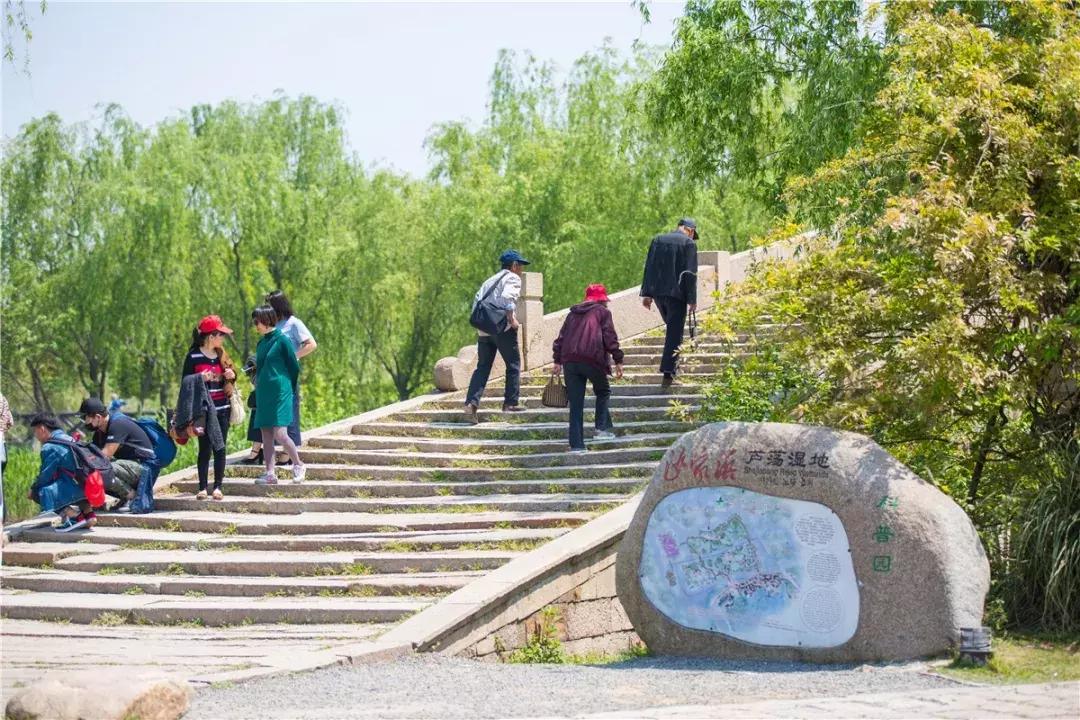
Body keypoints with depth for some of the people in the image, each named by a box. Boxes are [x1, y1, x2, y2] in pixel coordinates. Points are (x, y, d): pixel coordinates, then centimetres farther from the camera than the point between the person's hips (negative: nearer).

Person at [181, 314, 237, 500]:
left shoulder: (221, 354, 10)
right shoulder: (193, 356, -5)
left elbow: (230, 377, 21)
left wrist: (231, 375, -2)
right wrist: (201, 378, -18)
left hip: (222, 409, 4)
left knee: (220, 448, 2)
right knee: (205, 448, -2)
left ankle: (218, 487, 5)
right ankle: (202, 488, 2)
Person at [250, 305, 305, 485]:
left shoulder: (281, 340, -8)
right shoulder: (261, 342, 14)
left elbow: (294, 367, -3)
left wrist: (290, 389, 3)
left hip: (280, 393, -8)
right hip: (263, 394, 8)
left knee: (279, 434, -13)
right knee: (266, 435, 4)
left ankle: (298, 466, 5)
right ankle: (270, 474, 5)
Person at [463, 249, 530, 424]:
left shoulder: (490, 280, 22)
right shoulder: (513, 278, -1)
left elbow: (476, 301, 14)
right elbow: (507, 297, -20)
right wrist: (512, 319, -15)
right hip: (503, 329, -6)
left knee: (482, 367, 5)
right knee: (513, 364, 8)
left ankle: (471, 403, -11)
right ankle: (510, 403, 8)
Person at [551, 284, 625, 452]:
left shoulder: (573, 313, 25)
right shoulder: (603, 312, 10)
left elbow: (561, 336, 19)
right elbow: (610, 337, 0)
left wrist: (557, 361, 18)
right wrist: (618, 360, 1)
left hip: (569, 361, 4)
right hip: (592, 358, -4)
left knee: (575, 403, 6)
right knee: (603, 392, 20)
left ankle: (576, 445, 2)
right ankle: (603, 428, 6)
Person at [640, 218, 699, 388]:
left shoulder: (657, 240, 12)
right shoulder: (689, 243, -3)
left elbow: (649, 267, 9)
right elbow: (690, 273, -8)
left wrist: (646, 294, 8)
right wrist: (692, 299, -7)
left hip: (658, 291, 5)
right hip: (677, 293, -5)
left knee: (672, 328, 21)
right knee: (674, 334, -3)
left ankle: (670, 368, 17)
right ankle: (668, 373, -9)